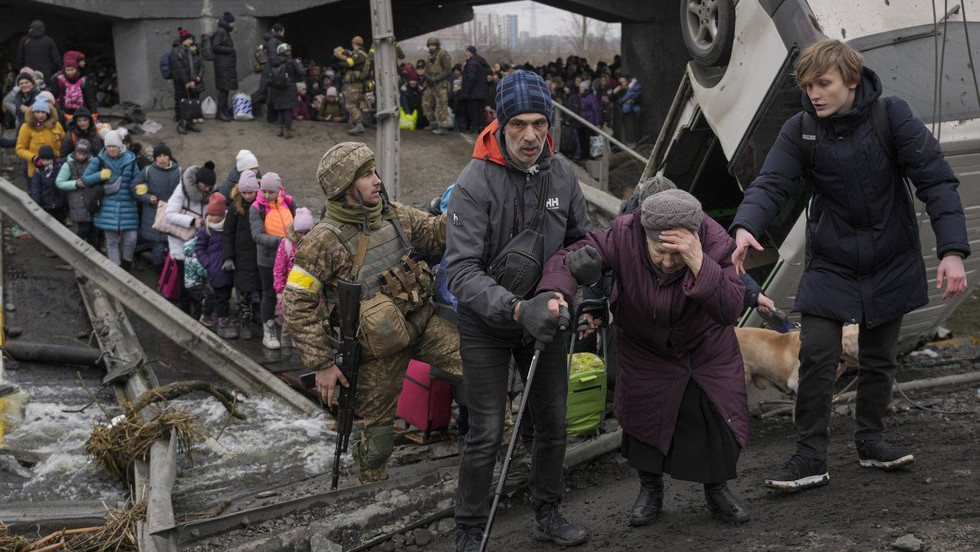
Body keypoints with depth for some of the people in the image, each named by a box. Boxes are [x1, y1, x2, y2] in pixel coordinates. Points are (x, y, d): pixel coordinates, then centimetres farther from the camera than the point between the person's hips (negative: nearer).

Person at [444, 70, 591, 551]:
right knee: (486, 434, -3)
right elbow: (461, 270, -28)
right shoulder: (475, 183, -22)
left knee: (553, 422, 14)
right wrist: (516, 309, -39)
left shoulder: (560, 173, -6)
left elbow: (582, 240, 9)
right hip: (486, 323, -5)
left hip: (543, 315, 5)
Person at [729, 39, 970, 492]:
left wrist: (952, 251, -24)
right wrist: (746, 226, -41)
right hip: (829, 264, 0)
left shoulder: (891, 116, -14)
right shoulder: (800, 131, -10)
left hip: (890, 263, 0)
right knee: (816, 358, -8)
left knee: (879, 357, 12)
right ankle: (810, 457, 2)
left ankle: (870, 441, 31)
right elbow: (771, 184, -19)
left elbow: (936, 180, -15)